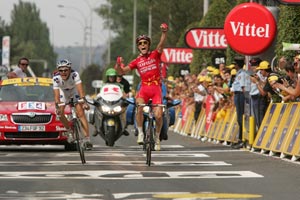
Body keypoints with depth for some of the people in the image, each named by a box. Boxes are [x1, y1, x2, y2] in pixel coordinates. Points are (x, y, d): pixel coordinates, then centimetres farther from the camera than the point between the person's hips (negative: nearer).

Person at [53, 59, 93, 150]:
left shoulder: (74, 74, -35)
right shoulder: (56, 78, -31)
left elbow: (80, 89, -43)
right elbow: (56, 94, -35)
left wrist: (83, 102, -56)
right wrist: (57, 107, -48)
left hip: (75, 90, -2)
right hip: (64, 91, 2)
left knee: (80, 113, -17)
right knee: (59, 113, -13)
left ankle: (87, 139, -19)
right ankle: (70, 131, 13)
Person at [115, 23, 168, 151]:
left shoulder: (155, 55, 5)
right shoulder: (137, 61, 9)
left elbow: (161, 44, -15)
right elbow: (121, 72, 8)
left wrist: (164, 32, -34)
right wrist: (118, 65, -15)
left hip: (156, 88, -1)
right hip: (144, 88, 1)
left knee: (158, 115, -11)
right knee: (139, 106, -29)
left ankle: (157, 137, 14)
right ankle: (140, 133, -15)